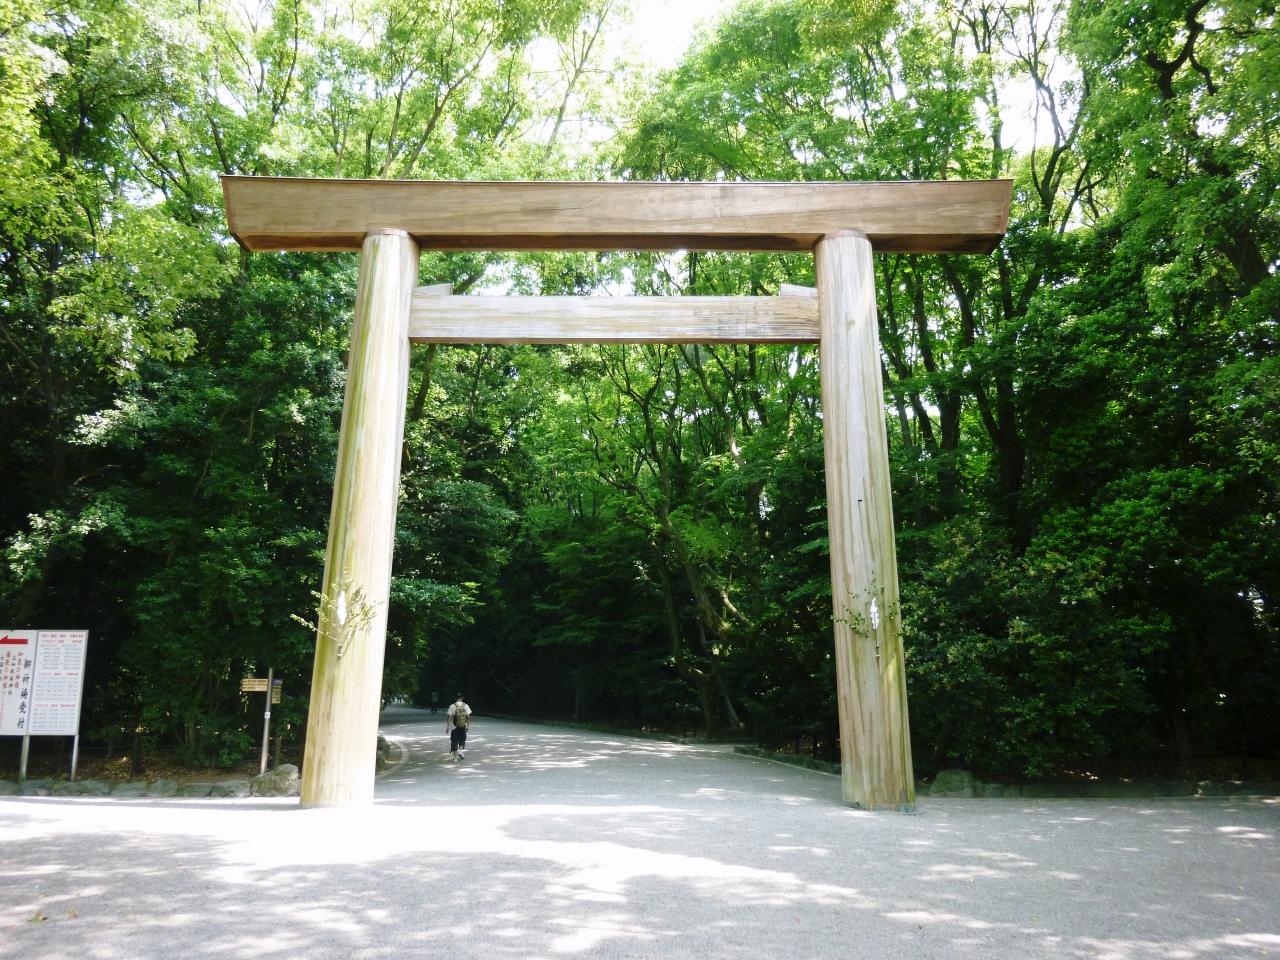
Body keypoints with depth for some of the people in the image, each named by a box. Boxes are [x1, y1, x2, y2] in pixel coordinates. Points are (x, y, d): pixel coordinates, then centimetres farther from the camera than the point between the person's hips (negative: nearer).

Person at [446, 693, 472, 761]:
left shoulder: (452, 706, -8)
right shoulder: (466, 706, -2)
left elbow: (449, 717, -9)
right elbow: (468, 717, -1)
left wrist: (447, 727, -1)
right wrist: (468, 725, 10)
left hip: (454, 727, -2)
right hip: (463, 727, 2)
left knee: (454, 742, 7)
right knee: (462, 740, 21)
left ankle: (455, 757, 8)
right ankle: (460, 751, 0)